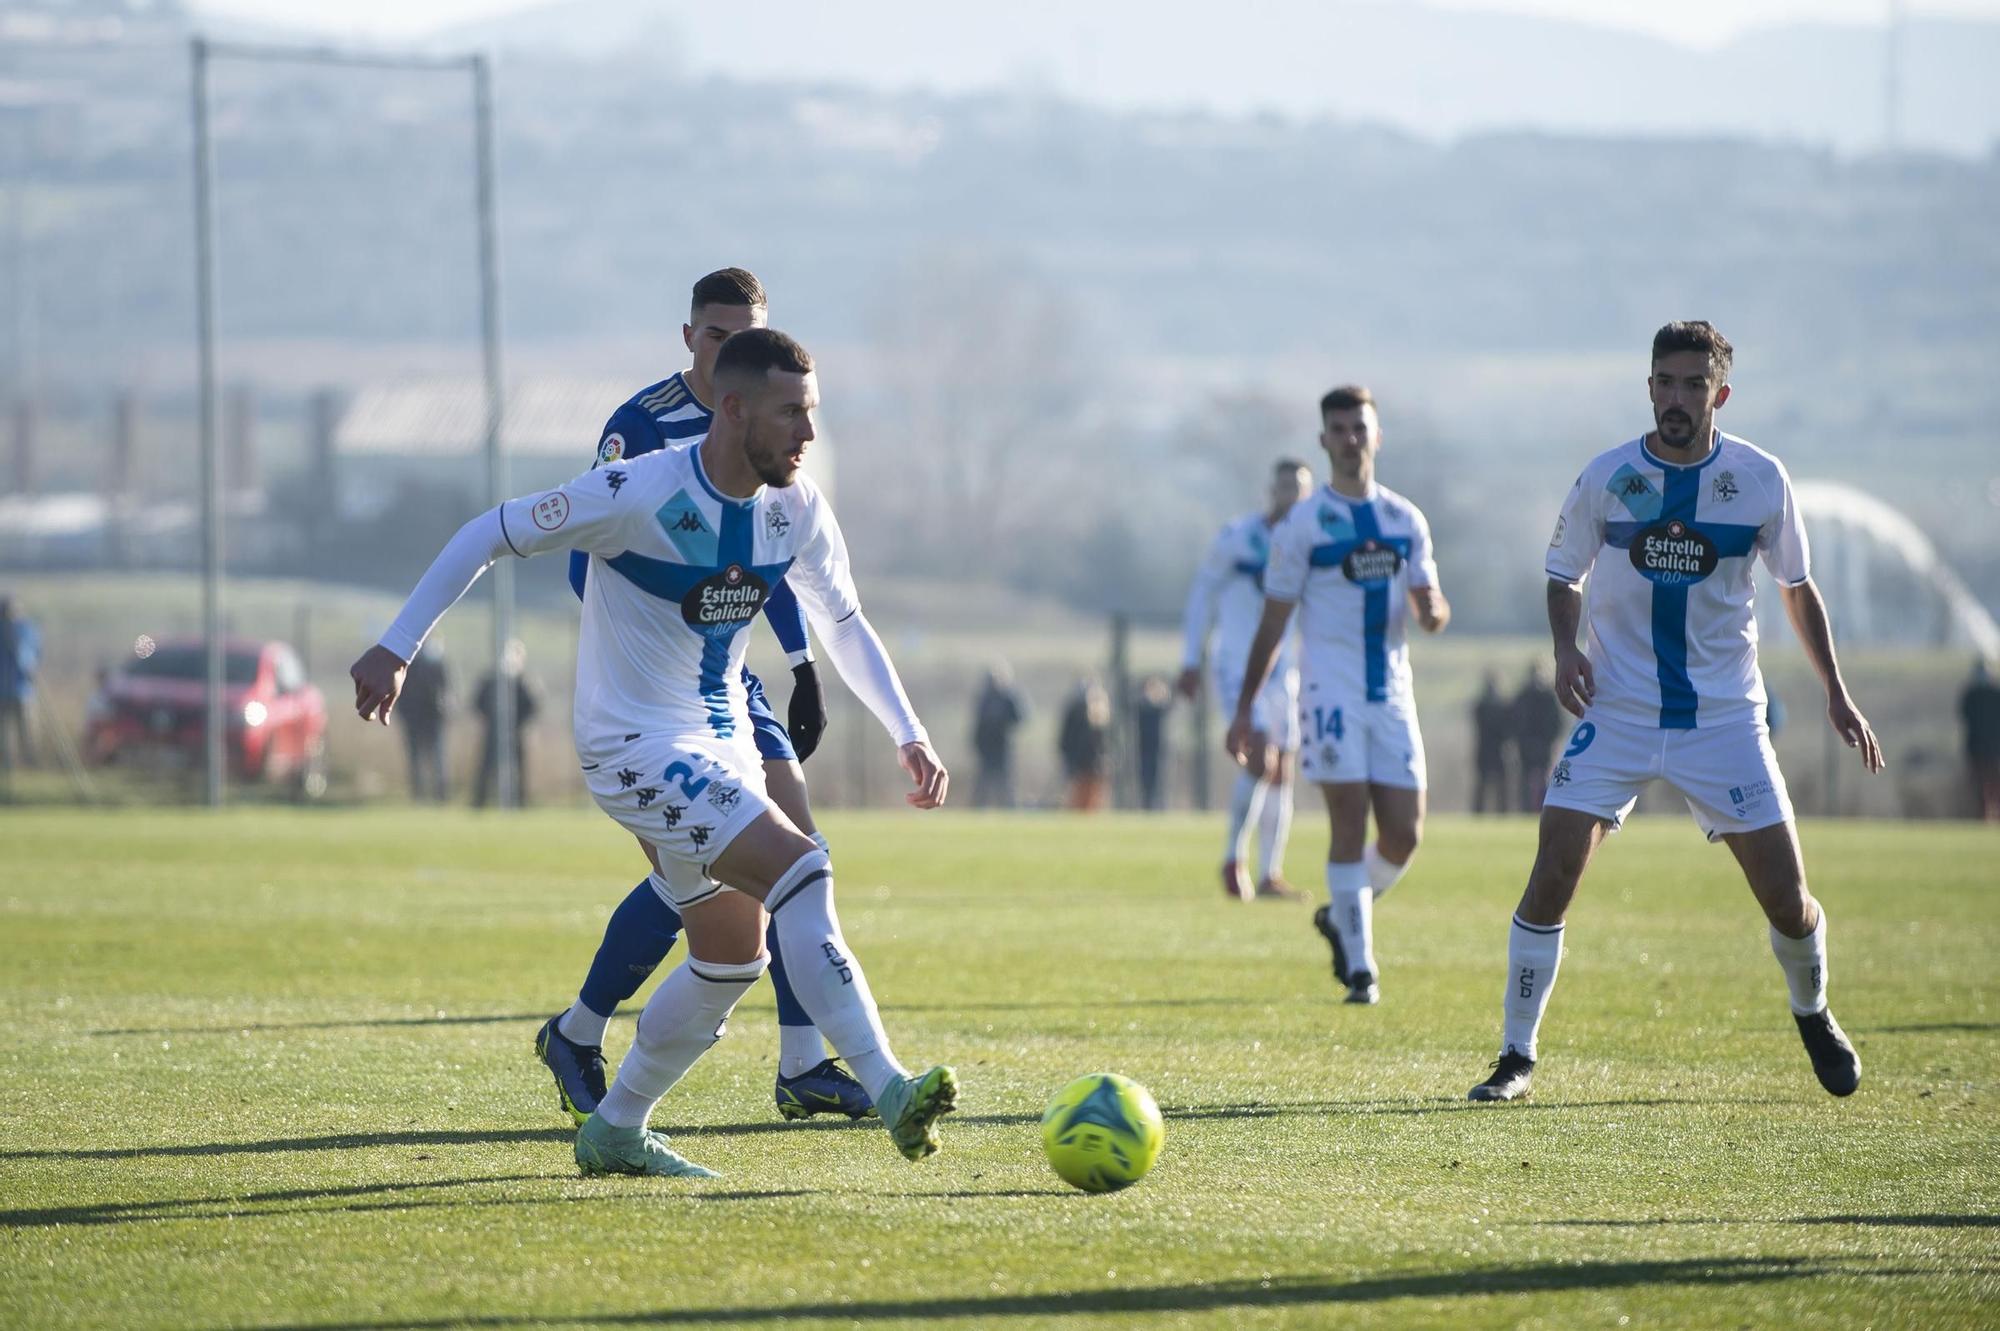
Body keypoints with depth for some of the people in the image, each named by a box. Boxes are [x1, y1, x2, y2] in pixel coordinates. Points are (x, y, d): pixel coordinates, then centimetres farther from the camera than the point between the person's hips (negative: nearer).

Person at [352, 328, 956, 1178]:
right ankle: (888, 1092, -29)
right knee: (799, 872, -25)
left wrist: (908, 735, 5)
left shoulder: (796, 509, -1)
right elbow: (489, 535, -12)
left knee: (731, 961, 12)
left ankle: (614, 1132, 28)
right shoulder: (639, 494, -21)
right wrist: (396, 648, -12)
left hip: (721, 741, 9)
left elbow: (843, 623, 14)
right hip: (639, 747, -9)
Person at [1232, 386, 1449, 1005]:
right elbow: (1273, 622, 2)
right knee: (1350, 823, -10)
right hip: (1332, 691, -4)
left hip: (1392, 691, 4)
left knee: (1405, 834, 0)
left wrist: (1433, 610, -11)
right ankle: (1360, 965, -5)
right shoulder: (1303, 524, 0)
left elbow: (1432, 612, 15)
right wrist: (1245, 707, 1)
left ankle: (1341, 916, 26)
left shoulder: (1406, 520, 12)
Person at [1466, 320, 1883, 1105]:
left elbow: (1797, 587, 11)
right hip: (1617, 711, 0)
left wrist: (1835, 693, 7)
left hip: (1724, 717, 0)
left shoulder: (1760, 480, -3)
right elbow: (1564, 575, 11)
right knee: (1552, 874, -14)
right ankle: (1517, 1055, -2)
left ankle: (1813, 1015, 30)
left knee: (1786, 898, -2)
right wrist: (1565, 648, -8)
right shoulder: (1606, 478, -4)